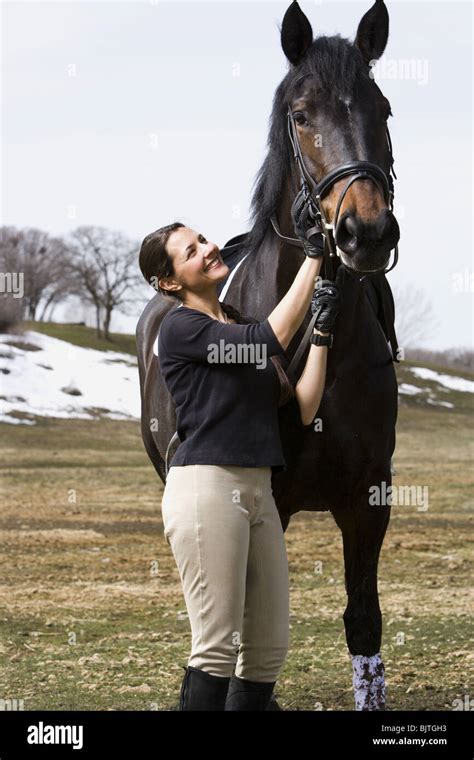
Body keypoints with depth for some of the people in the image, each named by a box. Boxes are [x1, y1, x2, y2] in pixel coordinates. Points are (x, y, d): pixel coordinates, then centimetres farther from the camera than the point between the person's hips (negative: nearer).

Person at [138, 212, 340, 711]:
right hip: (207, 486, -8)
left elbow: (302, 411, 13)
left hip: (258, 491, 8)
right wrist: (313, 257, -10)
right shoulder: (181, 327, -3)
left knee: (269, 647, 5)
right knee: (217, 647, -11)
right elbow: (273, 340, -15)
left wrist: (321, 332, 7)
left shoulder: (240, 326, 20)